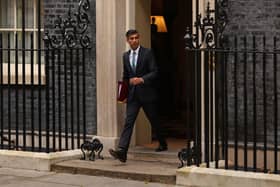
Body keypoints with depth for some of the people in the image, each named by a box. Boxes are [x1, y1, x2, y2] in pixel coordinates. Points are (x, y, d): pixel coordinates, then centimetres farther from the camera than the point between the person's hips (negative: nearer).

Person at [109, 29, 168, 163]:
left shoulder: (147, 53, -5)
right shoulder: (126, 56, 11)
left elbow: (154, 72, -12)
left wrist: (142, 79, -27)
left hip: (147, 94, -3)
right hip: (133, 95, 3)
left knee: (154, 121, 11)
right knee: (128, 121, -10)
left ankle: (163, 144, 35)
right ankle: (121, 151, -21)